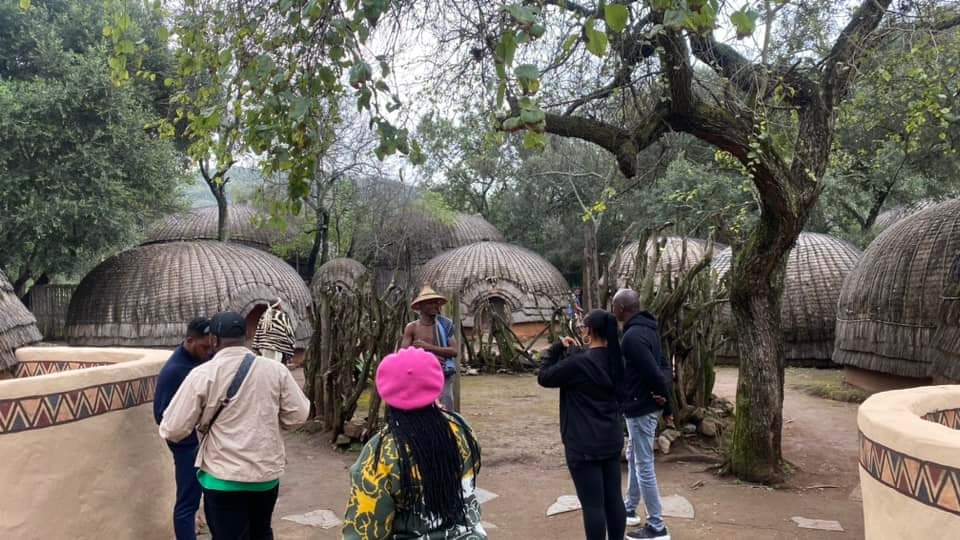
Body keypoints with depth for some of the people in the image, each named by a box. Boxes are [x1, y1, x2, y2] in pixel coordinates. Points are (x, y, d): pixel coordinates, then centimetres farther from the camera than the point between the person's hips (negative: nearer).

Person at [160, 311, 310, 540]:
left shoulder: (202, 374, -12)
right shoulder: (276, 370, -5)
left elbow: (173, 430, -9)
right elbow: (298, 415, 0)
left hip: (224, 478, -3)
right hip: (267, 473, 3)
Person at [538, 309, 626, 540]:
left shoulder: (578, 362, -20)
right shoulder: (615, 360, 3)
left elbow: (544, 378, -8)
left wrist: (557, 348, 0)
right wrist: (572, 351, 9)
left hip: (584, 444, -8)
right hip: (612, 440, 8)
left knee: (593, 504, 0)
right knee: (613, 498, 14)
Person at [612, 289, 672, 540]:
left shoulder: (632, 336, -23)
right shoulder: (647, 329, 9)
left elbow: (653, 372, -27)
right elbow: (660, 365, 12)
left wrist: (663, 397, -10)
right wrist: (664, 399, 9)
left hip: (640, 408, -10)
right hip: (647, 405, 10)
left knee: (644, 467, -1)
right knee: (634, 459, 22)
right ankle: (629, 511, 35)